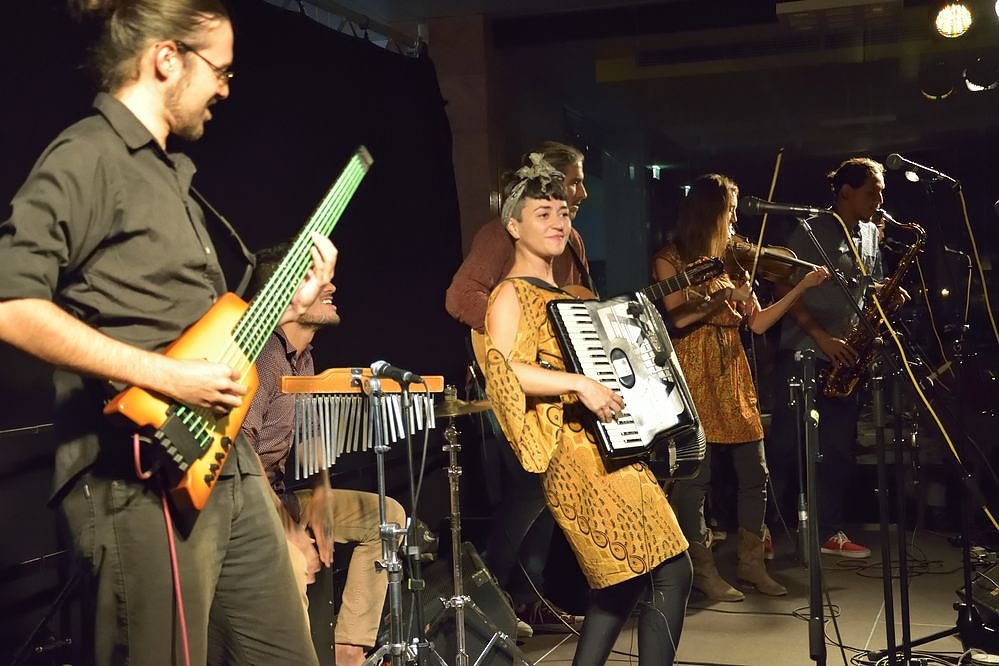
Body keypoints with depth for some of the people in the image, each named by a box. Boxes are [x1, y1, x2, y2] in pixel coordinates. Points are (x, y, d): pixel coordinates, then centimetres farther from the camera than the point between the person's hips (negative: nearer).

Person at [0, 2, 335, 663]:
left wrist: (288, 303, 16)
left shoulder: (169, 173, 19)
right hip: (145, 479, -10)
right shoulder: (88, 156, -10)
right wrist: (166, 375, -23)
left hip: (225, 462, 10)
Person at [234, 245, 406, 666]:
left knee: (386, 515, 10)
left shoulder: (303, 358, 11)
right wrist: (289, 532, -25)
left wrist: (318, 514, -1)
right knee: (292, 563, -35)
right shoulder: (263, 355, -19)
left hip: (281, 493, 10)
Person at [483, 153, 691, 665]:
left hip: (613, 449, 9)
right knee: (670, 570, -13)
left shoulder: (567, 296, 21)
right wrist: (580, 384, -29)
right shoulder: (512, 296, -5)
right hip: (578, 455, -9)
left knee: (622, 579, 11)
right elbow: (503, 370, -22)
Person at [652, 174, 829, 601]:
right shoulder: (671, 259, 0)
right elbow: (677, 318, -13)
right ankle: (703, 570, 7)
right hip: (693, 374, -6)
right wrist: (724, 297, -19)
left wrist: (803, 286, 5)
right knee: (695, 474, -4)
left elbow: (758, 324, 10)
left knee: (754, 473, 5)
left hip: (733, 374, 6)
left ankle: (751, 562, 19)